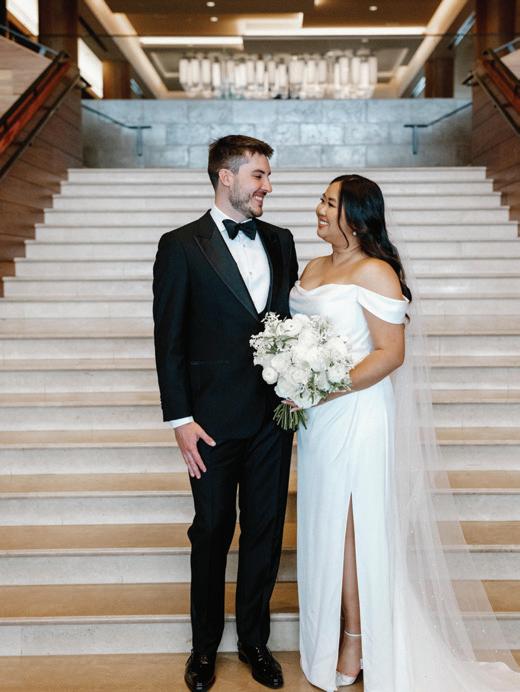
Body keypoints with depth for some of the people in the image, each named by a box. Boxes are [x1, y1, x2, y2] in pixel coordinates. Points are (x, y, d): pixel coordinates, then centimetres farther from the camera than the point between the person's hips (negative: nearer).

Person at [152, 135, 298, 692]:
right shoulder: (181, 247, -6)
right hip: (214, 420, -4)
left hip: (273, 415, 4)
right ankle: (205, 645, 32)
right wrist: (181, 420, -11)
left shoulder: (280, 241, 8)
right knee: (212, 531, 11)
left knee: (266, 530, 13)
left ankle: (254, 639, 32)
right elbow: (169, 341, -8)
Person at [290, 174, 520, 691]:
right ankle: (329, 627, 33)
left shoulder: (374, 272, -13)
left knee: (349, 522, 3)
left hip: (354, 411, -7)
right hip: (316, 414, 8)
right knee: (324, 520, 16)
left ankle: (356, 640, 21)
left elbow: (391, 354, -17)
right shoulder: (314, 268, 11)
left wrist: (327, 390, -22)